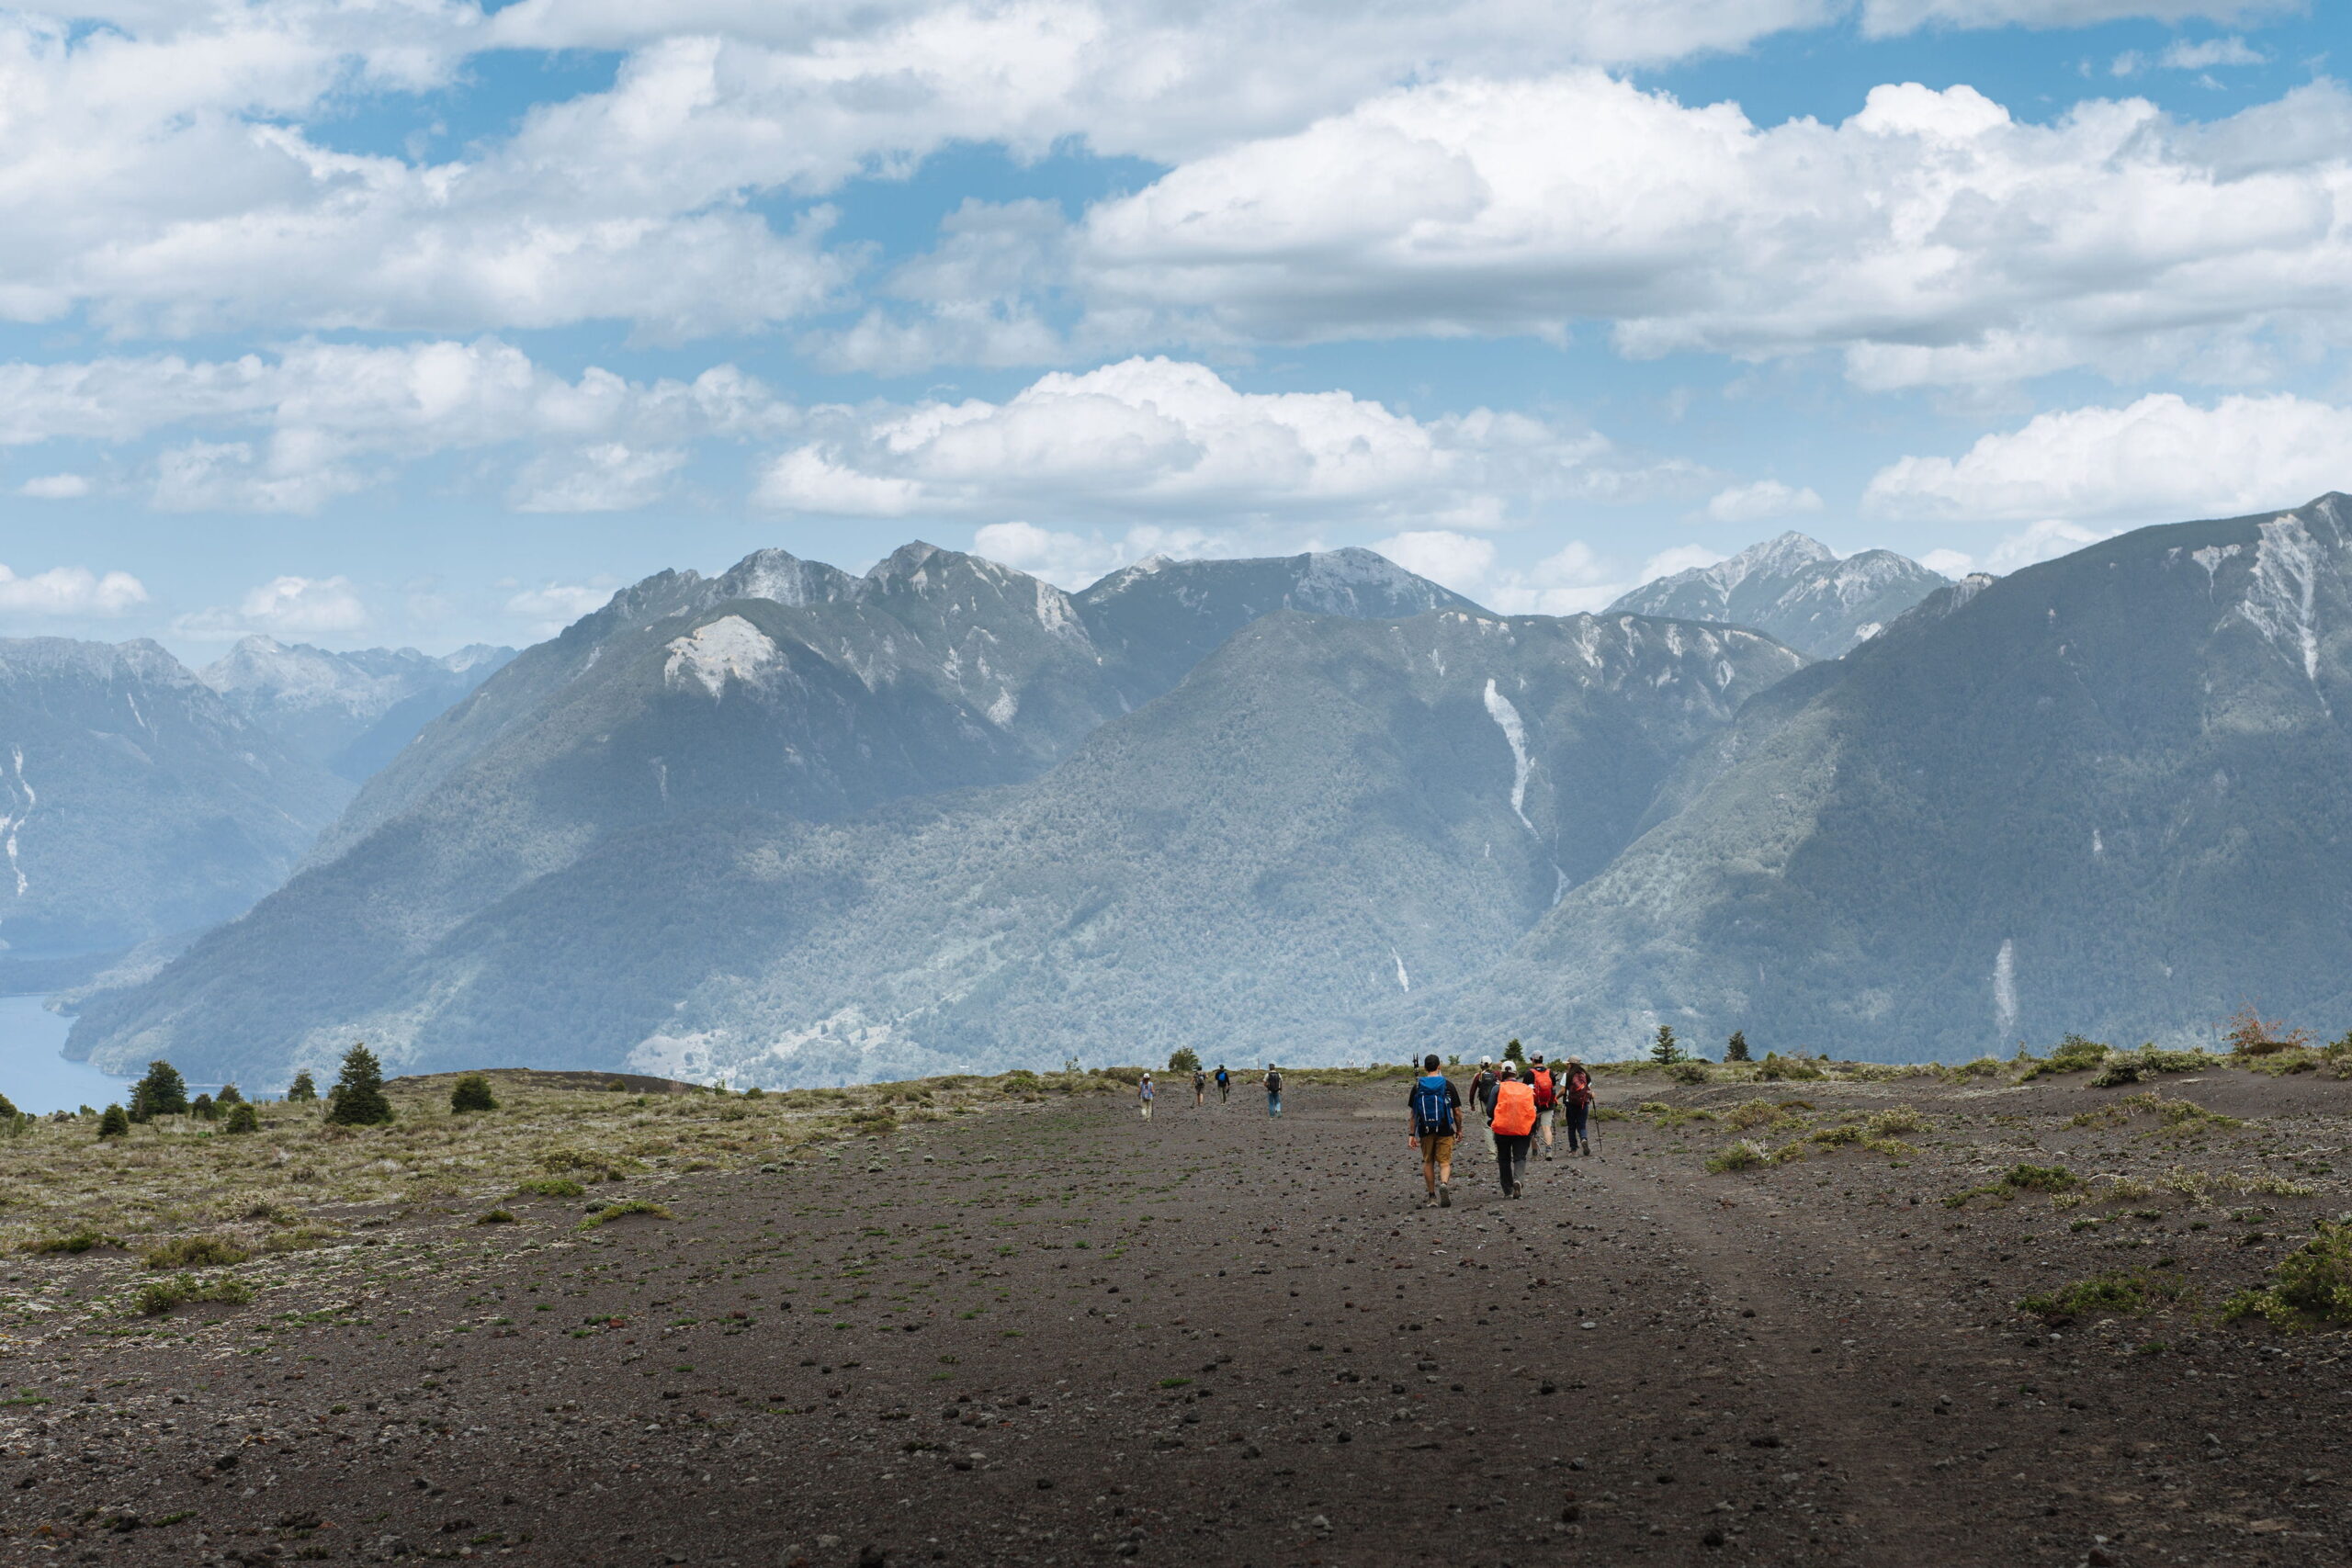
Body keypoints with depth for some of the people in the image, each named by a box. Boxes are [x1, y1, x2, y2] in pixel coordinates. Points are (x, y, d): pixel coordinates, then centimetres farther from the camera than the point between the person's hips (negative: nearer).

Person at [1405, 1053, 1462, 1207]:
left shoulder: (1417, 1086, 1)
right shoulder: (1447, 1085, -2)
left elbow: (1414, 1113, 3)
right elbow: (1457, 1111, 0)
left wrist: (1412, 1134, 6)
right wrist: (1459, 1130, 12)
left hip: (1425, 1130, 1)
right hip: (1444, 1130, -1)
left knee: (1428, 1162, 14)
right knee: (1444, 1162, 1)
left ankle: (1432, 1196, 15)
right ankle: (1444, 1184, -28)